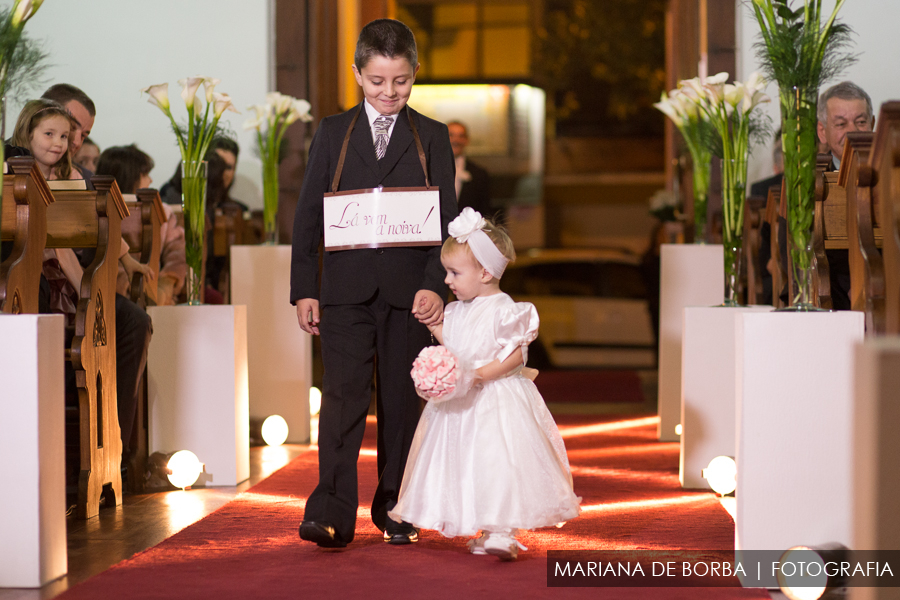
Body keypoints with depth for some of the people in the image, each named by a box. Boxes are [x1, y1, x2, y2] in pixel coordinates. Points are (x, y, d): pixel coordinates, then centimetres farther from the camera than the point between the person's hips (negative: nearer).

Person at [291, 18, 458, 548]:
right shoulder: (333, 133, 8)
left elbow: (447, 218, 2)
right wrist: (305, 288, 1)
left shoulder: (432, 137, 7)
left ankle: (395, 511, 17)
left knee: (402, 402, 7)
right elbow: (309, 215, 7)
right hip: (346, 290, 0)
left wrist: (435, 285, -10)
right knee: (344, 397, -9)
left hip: (408, 289, 1)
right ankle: (333, 513, -12)